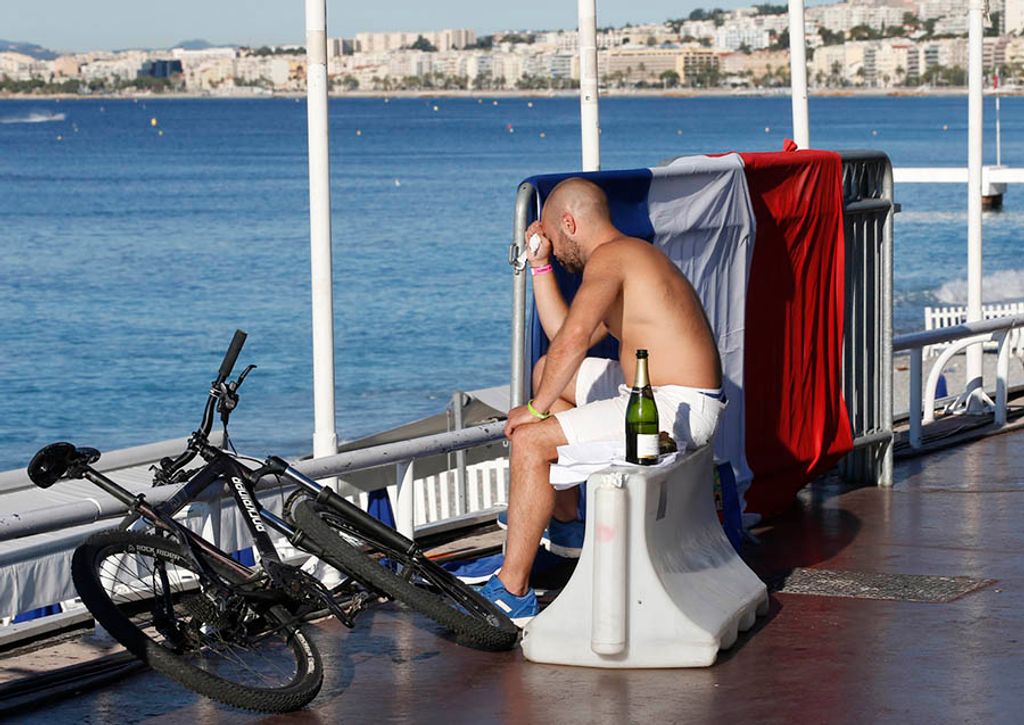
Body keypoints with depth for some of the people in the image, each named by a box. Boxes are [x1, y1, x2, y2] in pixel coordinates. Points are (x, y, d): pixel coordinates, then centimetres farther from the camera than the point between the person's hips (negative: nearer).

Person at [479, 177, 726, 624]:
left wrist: (537, 408, -17)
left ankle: (512, 593, -16)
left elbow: (573, 339, -27)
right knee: (549, 371, 27)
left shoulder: (609, 257, -13)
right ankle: (563, 519, 33)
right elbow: (563, 334, 26)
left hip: (677, 408, -11)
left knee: (530, 442, -17)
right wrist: (540, 265, 22)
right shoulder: (630, 256, 20)